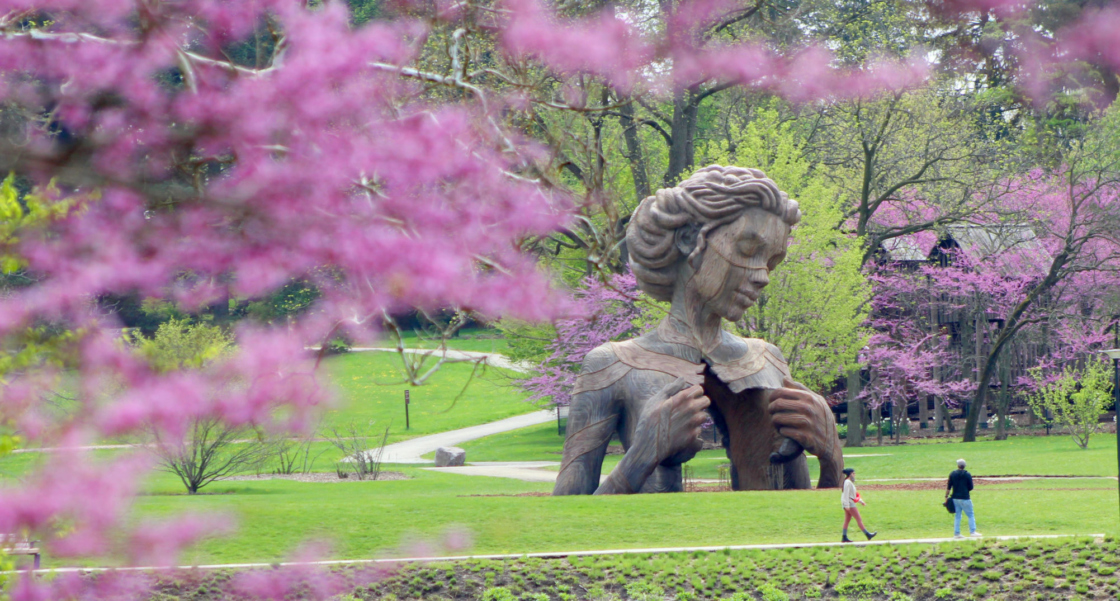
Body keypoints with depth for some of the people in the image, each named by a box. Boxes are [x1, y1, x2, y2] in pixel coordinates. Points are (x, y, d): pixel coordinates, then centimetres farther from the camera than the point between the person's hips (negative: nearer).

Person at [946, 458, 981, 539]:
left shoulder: (952, 474, 2)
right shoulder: (967, 475, -6)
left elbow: (948, 487, 2)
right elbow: (971, 487, -3)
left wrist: (946, 496, 9)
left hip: (955, 498, 4)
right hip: (965, 498, -4)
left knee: (957, 516, 10)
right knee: (970, 515, 4)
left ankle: (956, 533, 9)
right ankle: (972, 532, 0)